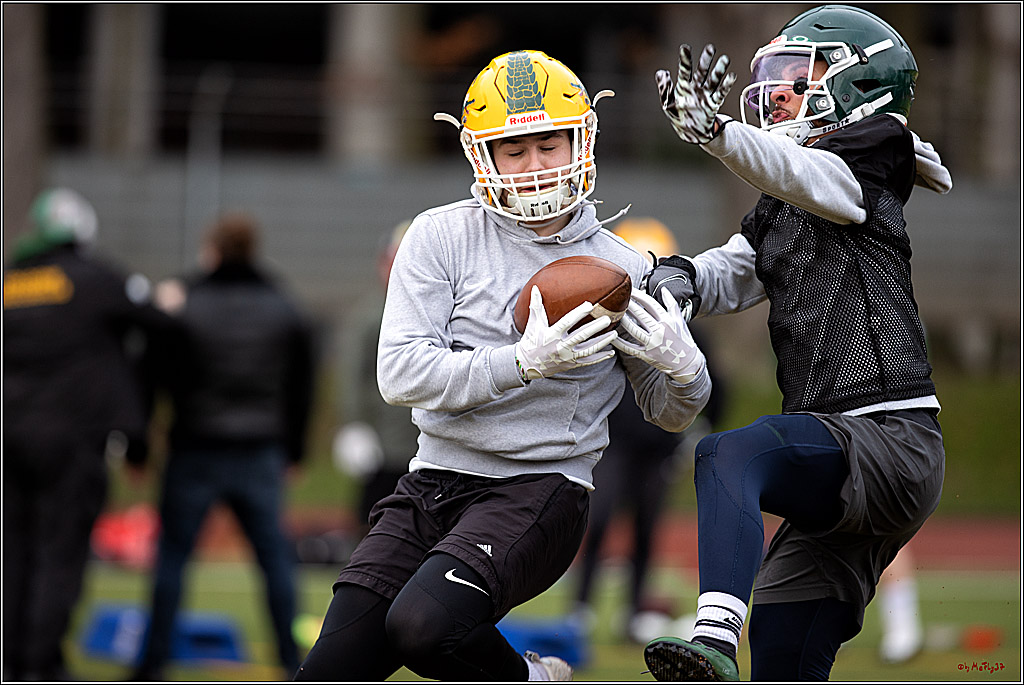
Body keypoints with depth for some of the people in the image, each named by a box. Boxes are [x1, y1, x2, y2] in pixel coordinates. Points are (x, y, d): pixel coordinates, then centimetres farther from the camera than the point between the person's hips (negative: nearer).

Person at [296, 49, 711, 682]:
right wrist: (525, 362, -22)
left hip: (541, 491, -3)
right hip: (434, 482, 3)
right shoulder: (443, 237, 1)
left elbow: (670, 413, 16)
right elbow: (400, 374, -10)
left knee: (425, 624, -30)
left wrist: (682, 367, -10)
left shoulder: (623, 270, 4)